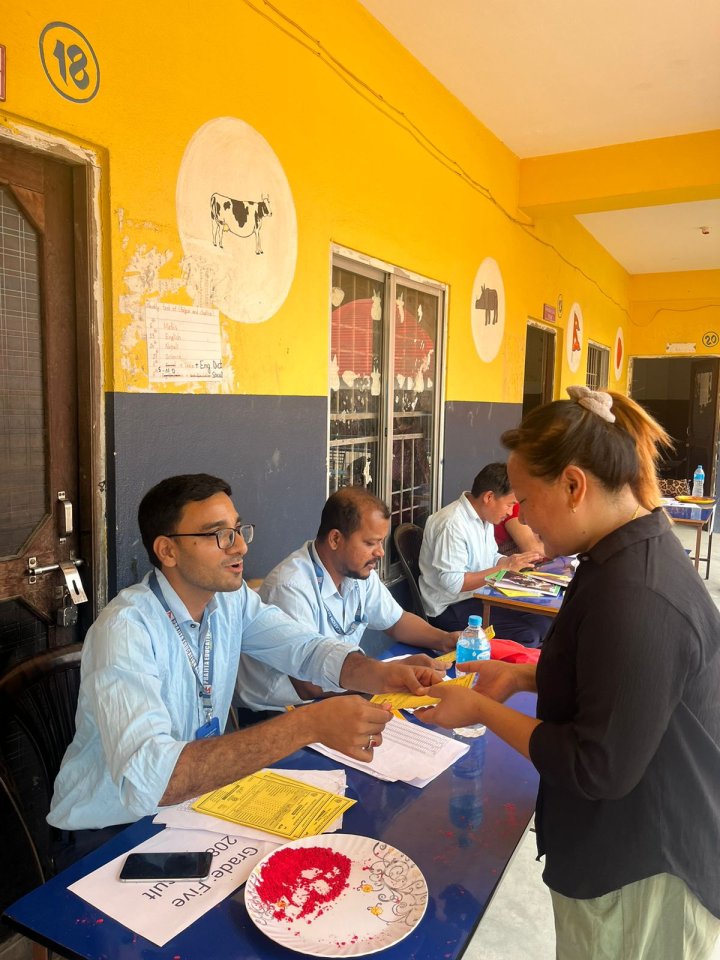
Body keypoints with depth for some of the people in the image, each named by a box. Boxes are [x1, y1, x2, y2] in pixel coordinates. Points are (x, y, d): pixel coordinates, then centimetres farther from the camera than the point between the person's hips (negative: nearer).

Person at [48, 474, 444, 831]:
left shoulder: (232, 599, -5)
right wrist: (308, 725, -44)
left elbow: (306, 648, -4)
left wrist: (379, 673, -26)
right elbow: (144, 781, -39)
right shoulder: (126, 629, -28)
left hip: (192, 802, 6)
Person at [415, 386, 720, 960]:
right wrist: (525, 677, 2)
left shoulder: (634, 598, -33)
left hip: (639, 871, -9)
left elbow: (599, 767, -28)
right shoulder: (636, 552, 0)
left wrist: (481, 709, -18)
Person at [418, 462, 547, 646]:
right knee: (528, 634, -22)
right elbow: (452, 583, -25)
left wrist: (516, 561, 1)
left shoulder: (484, 517, 9)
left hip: (479, 597, 9)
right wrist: (504, 567, -23)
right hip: (452, 609, -9)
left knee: (542, 622, -7)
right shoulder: (452, 524, -21)